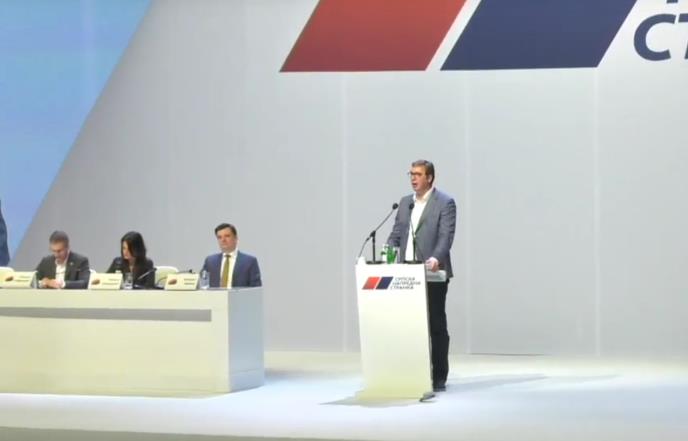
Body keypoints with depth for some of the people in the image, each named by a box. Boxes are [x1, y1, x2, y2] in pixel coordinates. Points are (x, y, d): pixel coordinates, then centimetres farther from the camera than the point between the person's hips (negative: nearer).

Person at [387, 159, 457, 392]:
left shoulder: (445, 203, -5)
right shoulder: (405, 202, 15)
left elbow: (446, 236, -15)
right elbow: (396, 235, 15)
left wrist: (436, 258, -32)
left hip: (432, 274, -5)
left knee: (436, 325, 0)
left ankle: (439, 377, 5)